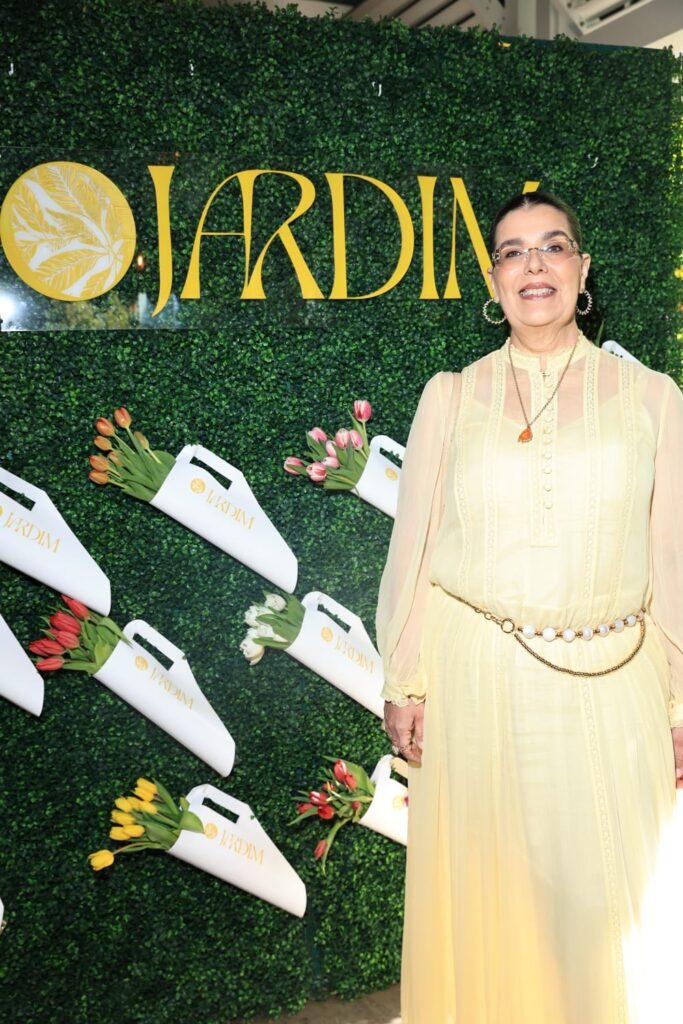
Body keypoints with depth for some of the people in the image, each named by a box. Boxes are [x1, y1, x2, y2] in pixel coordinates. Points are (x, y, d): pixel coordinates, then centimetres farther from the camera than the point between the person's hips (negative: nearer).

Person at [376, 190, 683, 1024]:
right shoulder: (451, 397, 4)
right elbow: (411, 548, 3)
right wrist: (404, 683, 0)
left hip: (608, 687, 0)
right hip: (475, 680, 0)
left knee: (604, 889, 7)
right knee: (480, 886, 10)